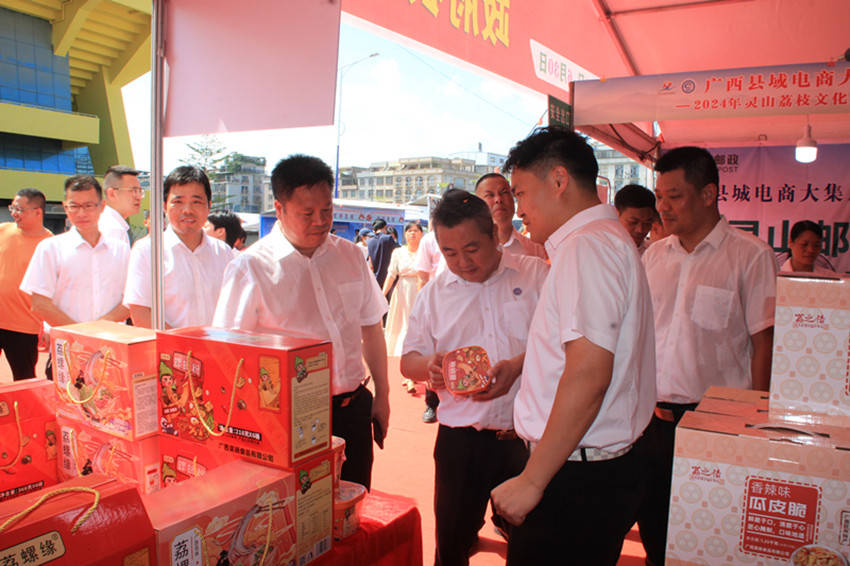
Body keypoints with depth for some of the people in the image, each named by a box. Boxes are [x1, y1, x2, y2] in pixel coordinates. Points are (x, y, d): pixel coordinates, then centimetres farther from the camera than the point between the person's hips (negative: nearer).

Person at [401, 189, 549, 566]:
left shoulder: (535, 274, 1)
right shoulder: (434, 293, 8)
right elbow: (408, 361, 8)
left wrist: (518, 365, -21)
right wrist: (430, 364, -15)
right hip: (461, 439, 2)